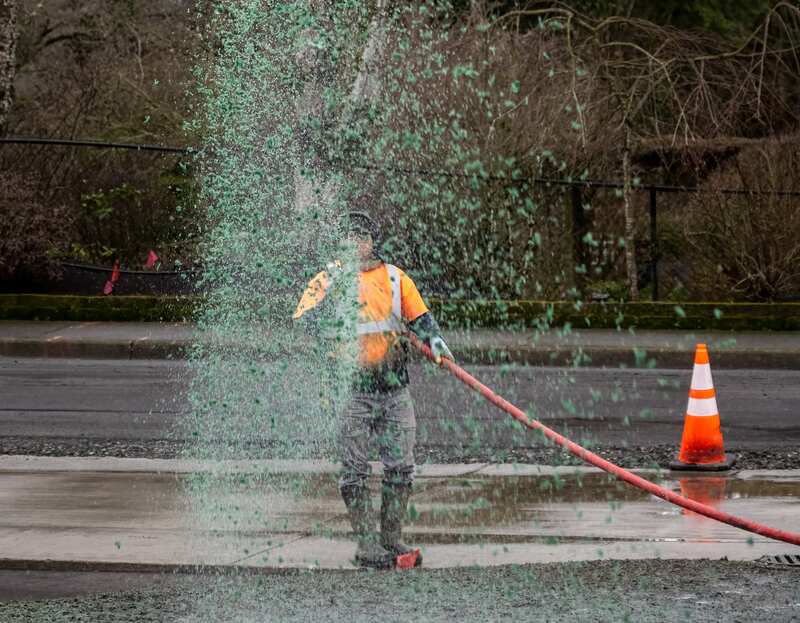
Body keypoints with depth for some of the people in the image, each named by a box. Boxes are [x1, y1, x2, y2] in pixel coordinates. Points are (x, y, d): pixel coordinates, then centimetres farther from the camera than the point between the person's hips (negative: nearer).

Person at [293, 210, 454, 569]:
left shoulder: (395, 279, 9)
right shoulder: (330, 279, 1)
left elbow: (419, 317, 12)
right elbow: (301, 322, -5)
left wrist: (433, 339, -8)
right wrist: (328, 289, -18)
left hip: (394, 389, 3)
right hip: (350, 388, -3)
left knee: (400, 468, 5)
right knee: (355, 471, -1)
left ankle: (391, 538, 16)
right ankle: (366, 543, 4)